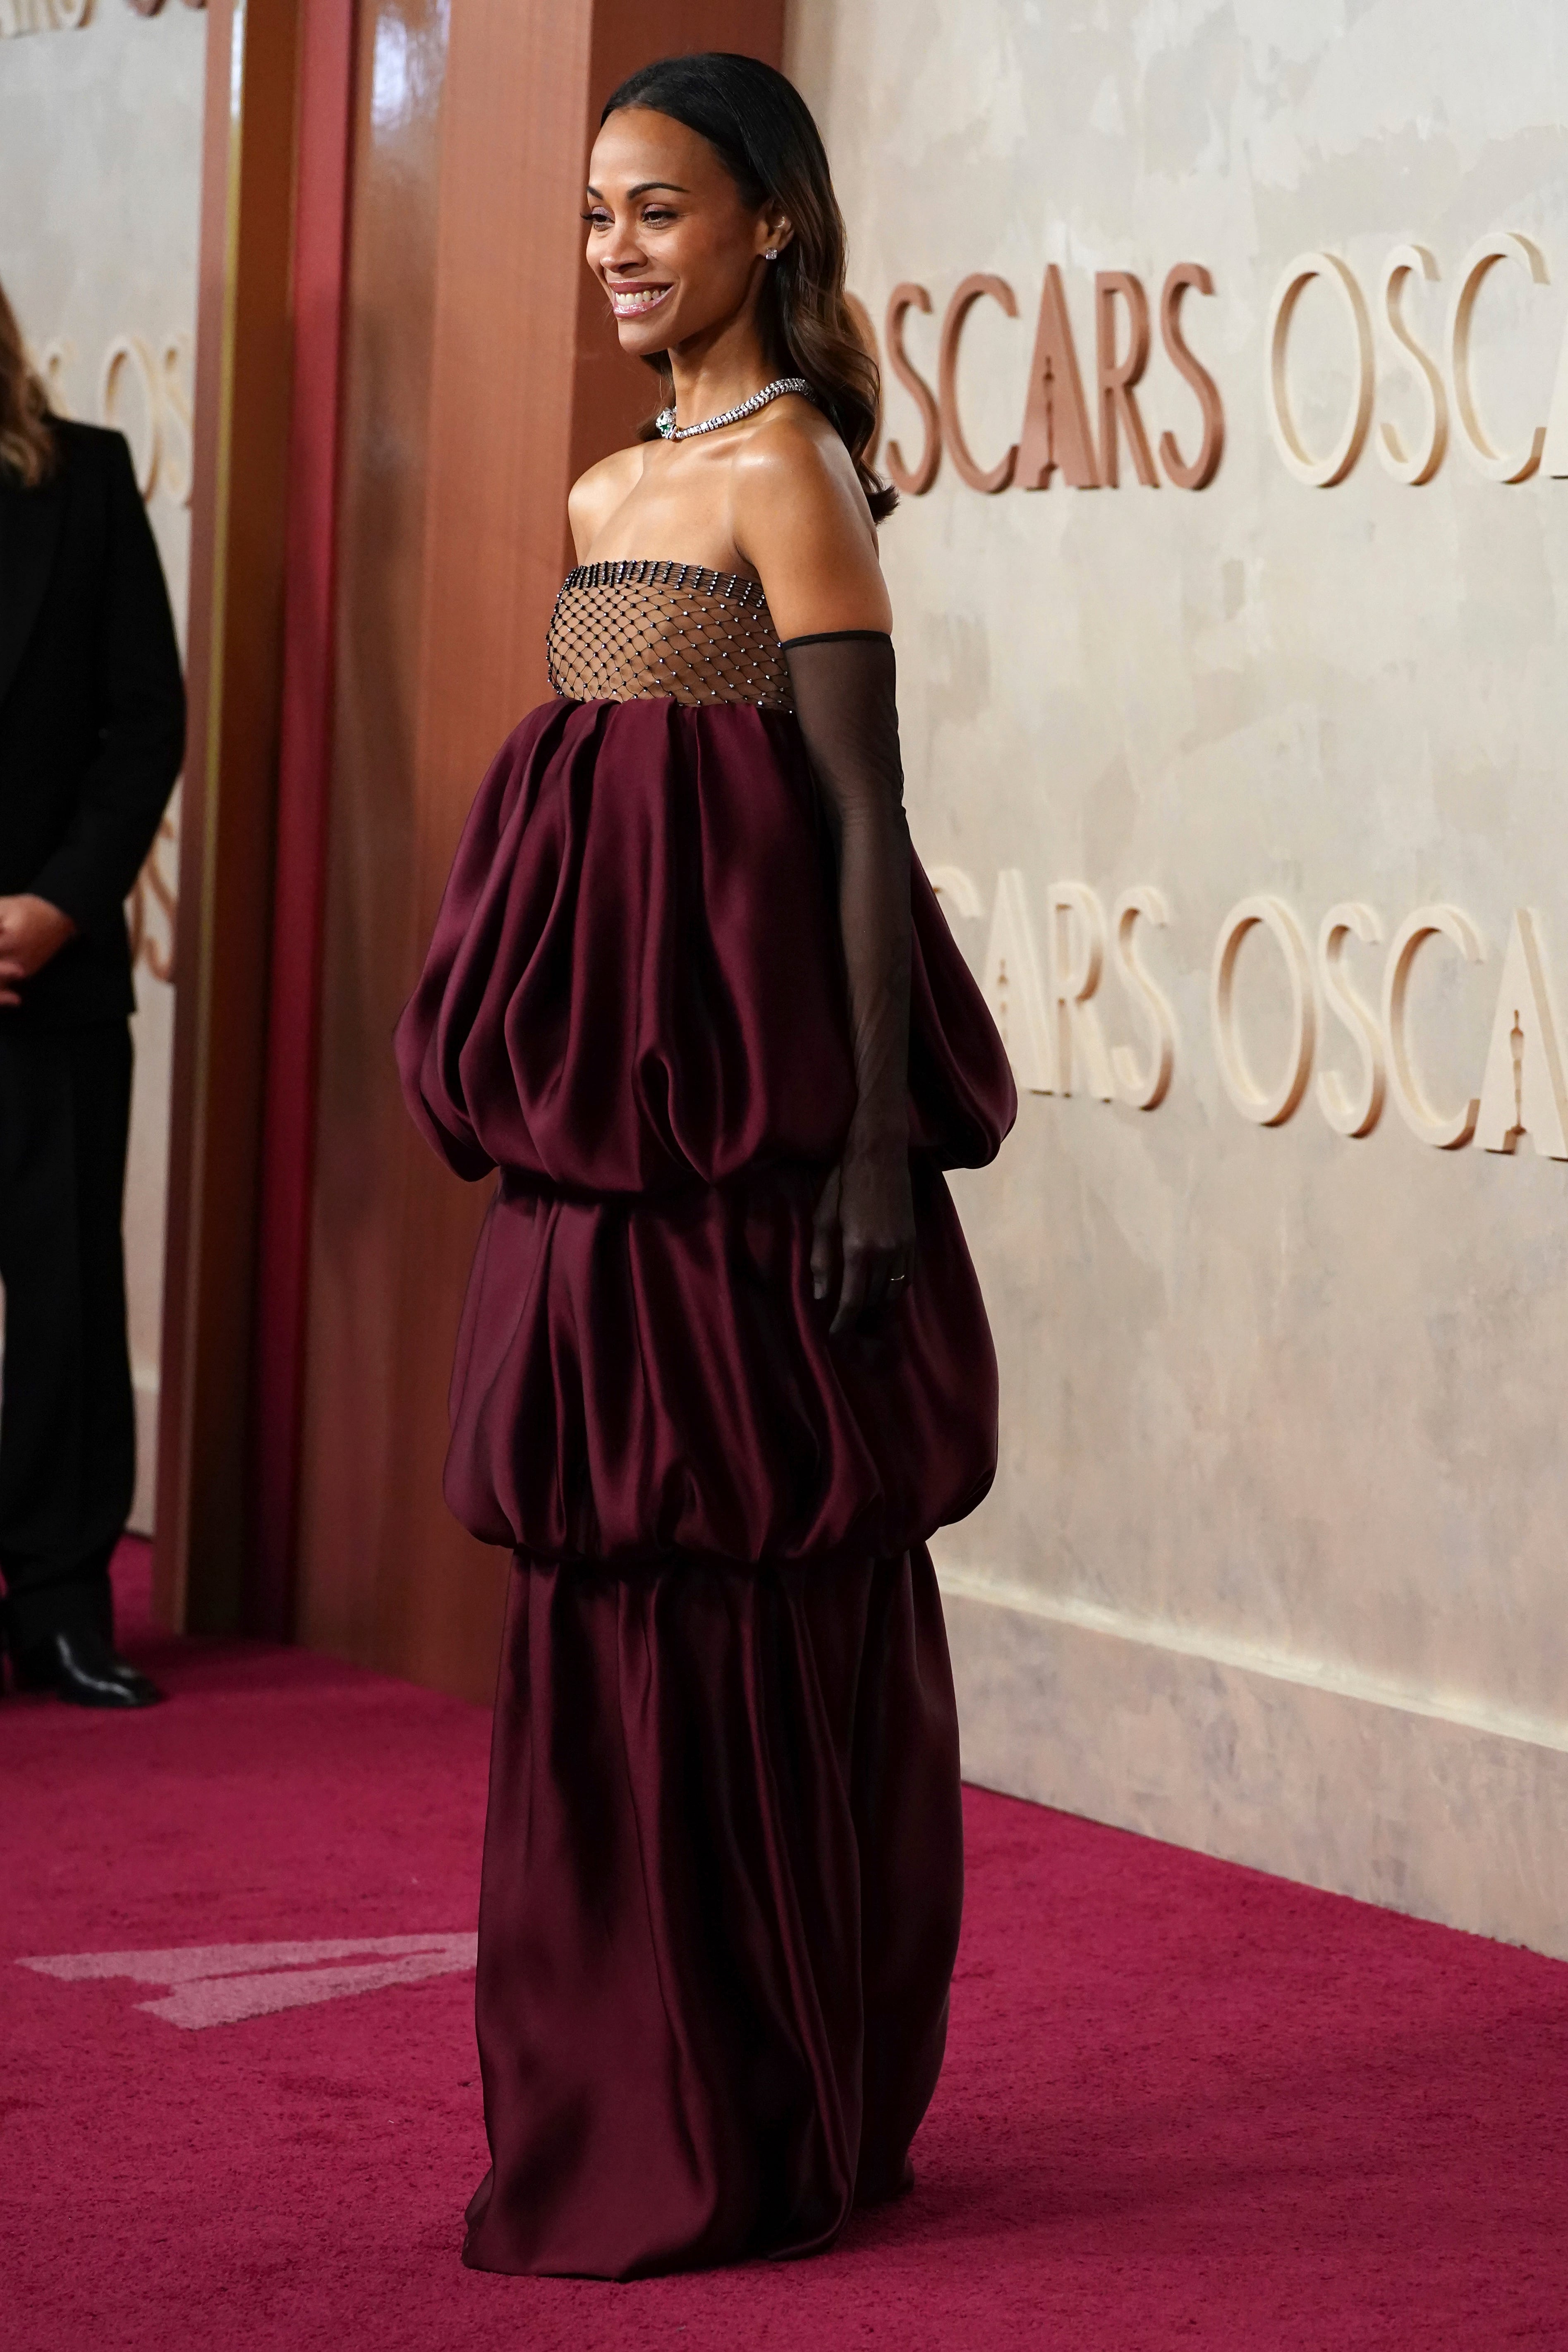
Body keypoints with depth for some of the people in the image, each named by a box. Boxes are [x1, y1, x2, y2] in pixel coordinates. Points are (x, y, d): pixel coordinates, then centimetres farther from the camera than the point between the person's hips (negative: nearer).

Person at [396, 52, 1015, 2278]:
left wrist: (878, 1134, -19)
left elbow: (862, 814, -14)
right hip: (610, 1122, 9)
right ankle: (638, 2114, 20)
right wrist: (548, 1100, 18)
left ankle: (758, 2142, 6)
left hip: (741, 1115, -9)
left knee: (739, 1595, -3)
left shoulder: (790, 467, -8)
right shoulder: (615, 488, 17)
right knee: (619, 1592, 11)